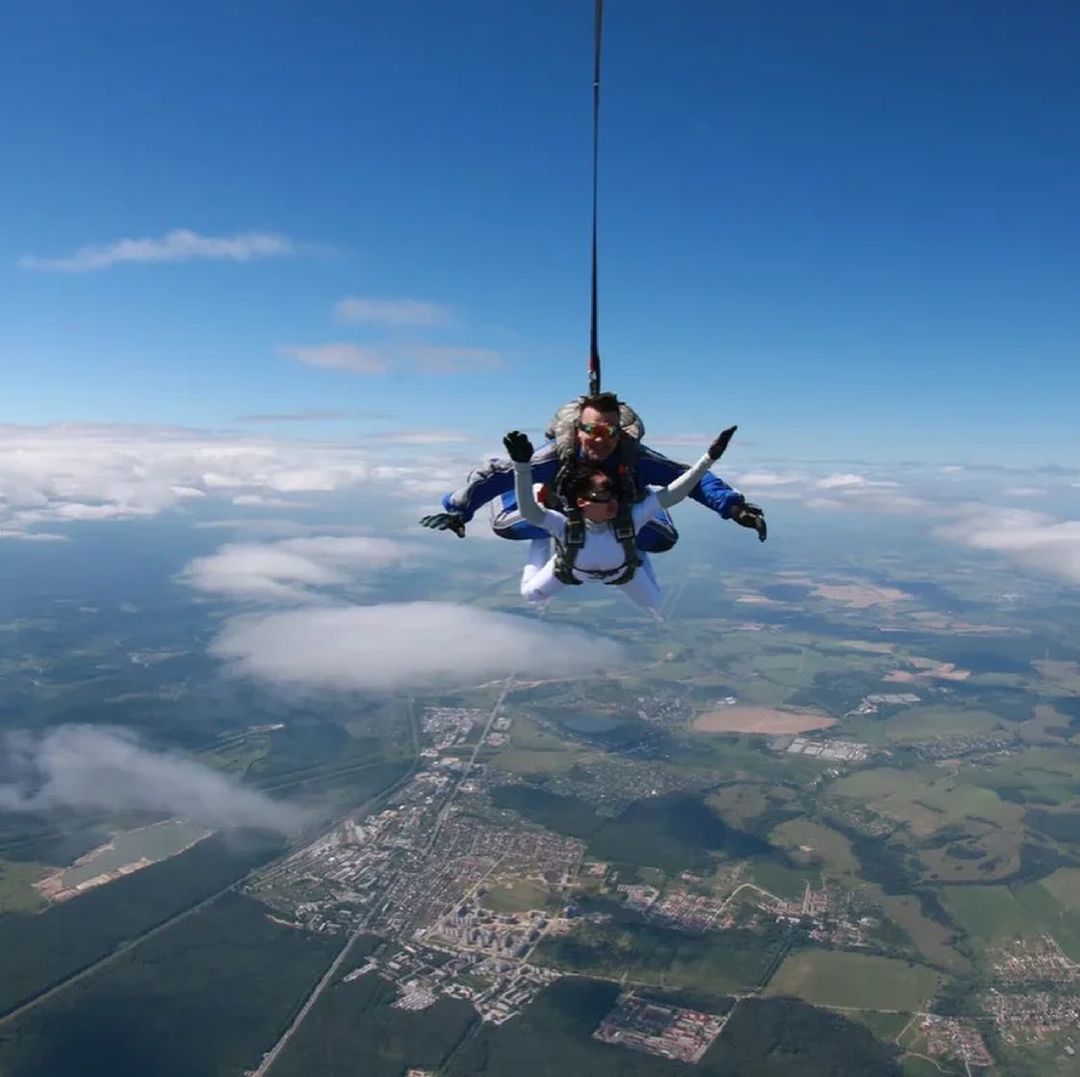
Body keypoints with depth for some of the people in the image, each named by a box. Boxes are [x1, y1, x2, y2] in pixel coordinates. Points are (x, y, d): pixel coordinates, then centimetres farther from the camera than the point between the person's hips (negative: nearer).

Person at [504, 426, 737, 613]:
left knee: (657, 606, 22)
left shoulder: (629, 517, -44)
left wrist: (709, 457, -54)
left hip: (622, 570, 1)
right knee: (530, 594, 20)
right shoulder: (565, 524, -49)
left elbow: (672, 493, -45)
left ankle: (636, 547, 46)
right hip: (572, 570, -1)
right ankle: (541, 537, 42)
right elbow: (529, 511, -65)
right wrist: (522, 464, -79)